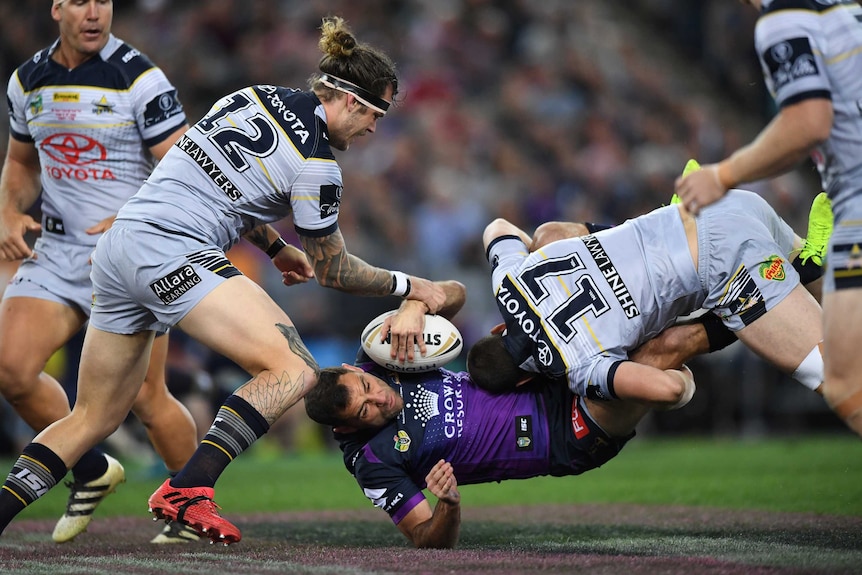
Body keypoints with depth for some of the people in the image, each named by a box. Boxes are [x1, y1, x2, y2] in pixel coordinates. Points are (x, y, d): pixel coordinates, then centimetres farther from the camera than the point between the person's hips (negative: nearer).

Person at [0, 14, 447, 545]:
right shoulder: (315, 165, -6)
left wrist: (276, 246, 35)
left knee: (95, 418, 17)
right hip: (173, 256, -9)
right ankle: (185, 494, -26)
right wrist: (408, 287, 18)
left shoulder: (255, 97, 15)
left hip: (116, 250, 9)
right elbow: (333, 270, 6)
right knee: (295, 370, -16)